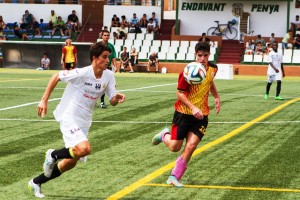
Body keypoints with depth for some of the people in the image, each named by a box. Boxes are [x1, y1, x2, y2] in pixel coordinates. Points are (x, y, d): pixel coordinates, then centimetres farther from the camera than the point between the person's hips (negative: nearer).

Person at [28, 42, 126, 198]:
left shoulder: (109, 76, -3)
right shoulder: (81, 73, -20)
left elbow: (112, 102, 1)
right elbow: (56, 77, -8)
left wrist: (117, 98, -22)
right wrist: (44, 100, -9)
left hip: (83, 122, 7)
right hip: (69, 117, -7)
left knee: (71, 162, 11)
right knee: (85, 149, -29)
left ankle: (36, 182, 30)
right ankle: (54, 155, 0)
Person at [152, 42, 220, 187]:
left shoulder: (213, 69, 0)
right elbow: (180, 93, -17)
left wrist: (216, 97, 14)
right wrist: (193, 108, -28)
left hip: (201, 115, 3)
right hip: (184, 113, -3)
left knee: (191, 146, -12)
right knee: (174, 147, 3)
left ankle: (174, 177, 1)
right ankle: (165, 135, 40)